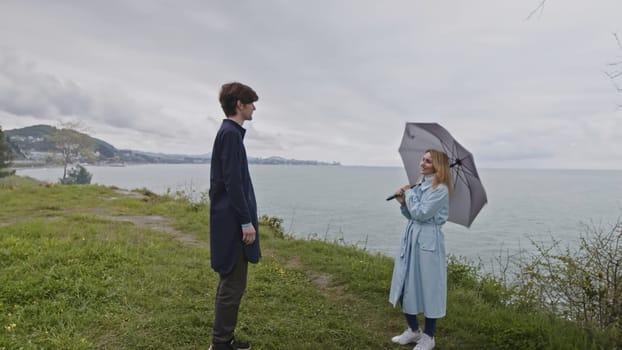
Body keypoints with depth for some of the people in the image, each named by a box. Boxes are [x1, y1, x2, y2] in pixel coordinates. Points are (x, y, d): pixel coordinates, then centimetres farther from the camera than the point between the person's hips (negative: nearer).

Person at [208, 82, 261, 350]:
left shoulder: (229, 132, 16)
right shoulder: (231, 134, -15)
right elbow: (232, 183, -21)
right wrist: (246, 221, -18)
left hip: (230, 220, 10)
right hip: (233, 221, -10)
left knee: (230, 281, 16)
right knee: (233, 284, -2)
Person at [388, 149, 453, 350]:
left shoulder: (440, 189, -13)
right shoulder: (420, 184, 12)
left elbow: (420, 213, -20)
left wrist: (409, 193, -7)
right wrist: (403, 203, -2)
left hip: (428, 241, -8)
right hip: (411, 238, 8)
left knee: (428, 288, 4)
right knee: (405, 286, 13)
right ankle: (413, 330, 31)